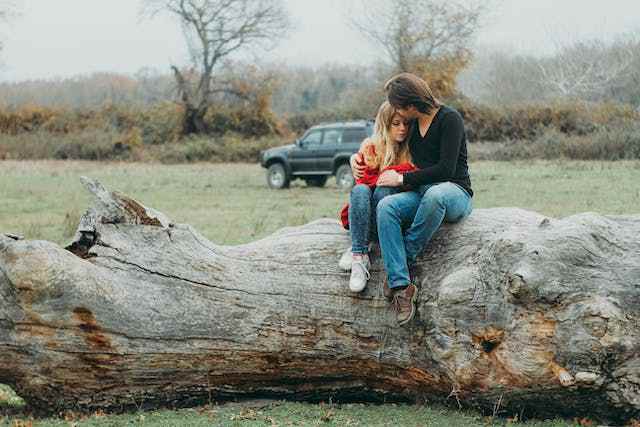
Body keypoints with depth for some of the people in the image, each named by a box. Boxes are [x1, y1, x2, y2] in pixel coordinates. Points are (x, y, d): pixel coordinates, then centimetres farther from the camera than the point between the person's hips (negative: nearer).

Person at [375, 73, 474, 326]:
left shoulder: (449, 119, -9)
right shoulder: (411, 124, 13)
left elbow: (446, 169, -17)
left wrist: (402, 179, -13)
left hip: (455, 193, -6)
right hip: (423, 194, 6)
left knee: (434, 194, -43)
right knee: (386, 206, -27)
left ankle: (405, 258, -24)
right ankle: (401, 285, -37)